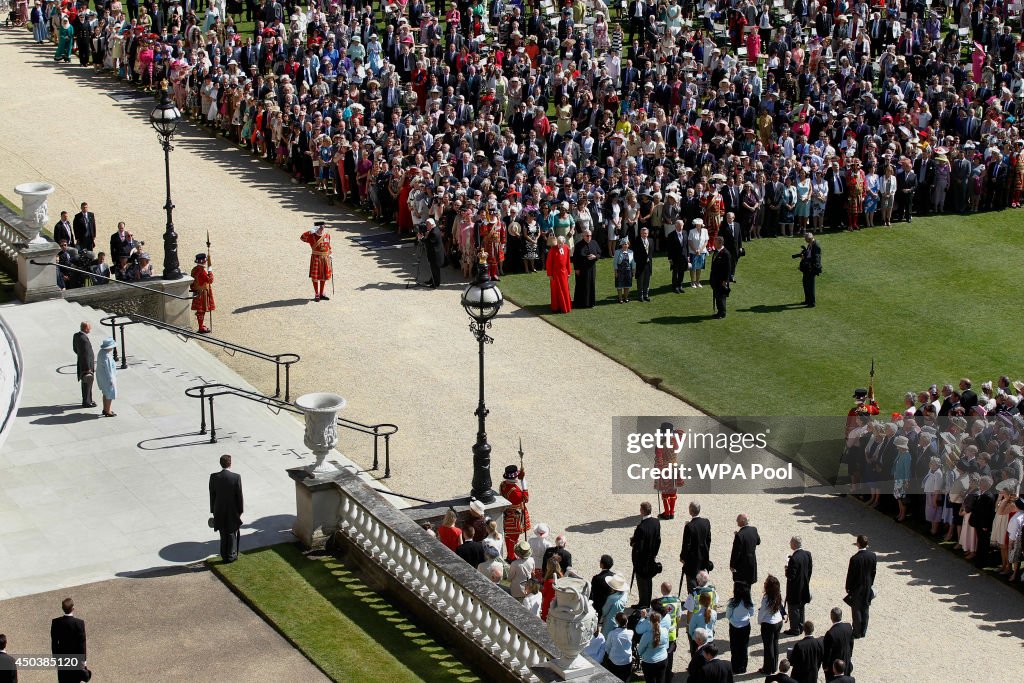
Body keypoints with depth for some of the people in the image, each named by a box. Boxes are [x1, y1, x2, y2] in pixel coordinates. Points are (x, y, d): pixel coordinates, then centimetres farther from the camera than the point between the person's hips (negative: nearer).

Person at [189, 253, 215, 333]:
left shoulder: (194, 270, 5)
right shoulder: (202, 271, -23)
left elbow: (192, 282, 13)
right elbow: (210, 280, -24)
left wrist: (193, 289, 23)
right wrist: (210, 271, -14)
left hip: (197, 293, 9)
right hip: (203, 293, -9)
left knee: (200, 311, 18)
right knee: (202, 311, -2)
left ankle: (202, 326, 29)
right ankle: (202, 328, 4)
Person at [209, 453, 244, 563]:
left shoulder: (214, 477, -11)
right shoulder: (236, 477, -17)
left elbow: (212, 495, -3)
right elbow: (239, 495, -11)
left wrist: (213, 511, 8)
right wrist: (240, 511, 1)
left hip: (219, 511, 2)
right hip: (232, 511, -2)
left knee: (223, 534, 17)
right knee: (231, 533, 14)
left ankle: (224, 555, 24)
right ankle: (231, 555, 19)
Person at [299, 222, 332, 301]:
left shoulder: (327, 235, 4)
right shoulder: (312, 236, -10)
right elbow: (302, 237, -22)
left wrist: (329, 255, 16)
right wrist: (309, 232, -32)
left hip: (325, 258, 5)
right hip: (316, 258, -5)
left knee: (324, 277, 12)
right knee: (315, 277, 1)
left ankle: (321, 294, 25)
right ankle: (316, 294, 12)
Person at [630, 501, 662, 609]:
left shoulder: (641, 527, -30)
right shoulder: (656, 522, -7)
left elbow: (638, 546, -24)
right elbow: (658, 540, 3)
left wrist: (632, 542, -4)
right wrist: (655, 553, 14)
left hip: (641, 559, -7)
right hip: (651, 557, 7)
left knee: (642, 581, 8)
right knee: (649, 580, 20)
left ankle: (643, 604, 18)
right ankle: (648, 603, 31)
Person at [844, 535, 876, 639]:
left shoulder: (855, 559, -24)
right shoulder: (872, 556, -9)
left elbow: (850, 574, -15)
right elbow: (873, 571, 2)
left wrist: (848, 587, -1)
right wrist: (870, 584, 16)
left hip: (857, 587, -5)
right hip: (868, 587, 5)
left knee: (857, 610, 7)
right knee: (865, 609, 16)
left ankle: (857, 633, 14)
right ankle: (863, 631, 24)